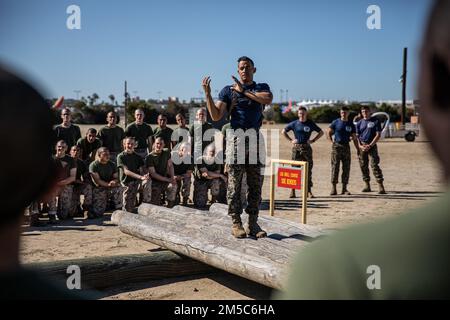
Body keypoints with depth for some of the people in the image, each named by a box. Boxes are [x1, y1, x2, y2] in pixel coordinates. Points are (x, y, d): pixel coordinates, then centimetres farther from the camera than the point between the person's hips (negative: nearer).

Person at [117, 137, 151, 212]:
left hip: (137, 181, 3)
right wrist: (140, 177, -28)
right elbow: (126, 171, -15)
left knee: (148, 181, -32)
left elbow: (141, 170, 5)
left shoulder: (138, 157, 11)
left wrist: (145, 176, -21)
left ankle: (146, 204, -24)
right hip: (127, 183, -3)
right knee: (128, 210, -10)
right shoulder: (121, 156, -3)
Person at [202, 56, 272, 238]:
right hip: (236, 139, -2)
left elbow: (268, 99, -12)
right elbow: (216, 116, 0)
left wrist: (244, 91, -9)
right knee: (234, 184, -3)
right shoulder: (228, 90, 9)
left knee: (255, 185, 4)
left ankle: (253, 223, 12)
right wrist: (207, 95, -11)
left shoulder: (261, 87, 13)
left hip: (256, 140, 2)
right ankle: (236, 223, 4)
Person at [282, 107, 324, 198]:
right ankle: (292, 190, 4)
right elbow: (283, 131, 13)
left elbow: (321, 132, 14)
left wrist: (313, 140, 2)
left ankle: (309, 191, 4)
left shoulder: (311, 124, 6)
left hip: (307, 148, 0)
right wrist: (291, 140, 2)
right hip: (296, 148, 0)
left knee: (308, 169, -1)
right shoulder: (294, 124, 5)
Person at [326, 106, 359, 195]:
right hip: (336, 146, -3)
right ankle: (333, 188, -1)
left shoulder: (351, 124, 8)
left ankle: (344, 188, 10)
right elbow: (328, 132, 7)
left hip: (346, 146, 3)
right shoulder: (336, 122, 1)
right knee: (335, 167, -4)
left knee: (346, 168, 3)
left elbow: (354, 138, 11)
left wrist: (358, 149, 5)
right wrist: (332, 142, -3)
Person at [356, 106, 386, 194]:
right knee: (363, 166, 6)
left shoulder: (375, 121, 1)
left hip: (372, 145, -4)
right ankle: (367, 185, 16)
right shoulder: (359, 123, 12)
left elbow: (378, 135, -3)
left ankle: (380, 186, -15)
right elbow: (357, 136, 11)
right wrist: (360, 146, -7)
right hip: (362, 146, 4)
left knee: (374, 165, -13)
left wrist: (370, 145, -12)